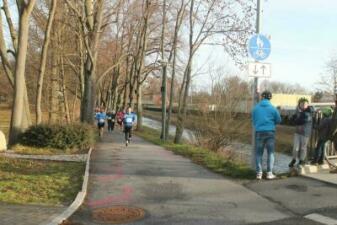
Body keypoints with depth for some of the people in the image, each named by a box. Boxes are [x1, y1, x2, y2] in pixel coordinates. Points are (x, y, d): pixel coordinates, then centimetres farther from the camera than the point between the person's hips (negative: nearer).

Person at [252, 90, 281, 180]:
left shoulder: (256, 108, 0)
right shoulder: (272, 108, -4)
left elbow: (253, 120, 8)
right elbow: (278, 120, 5)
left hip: (259, 132, 1)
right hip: (270, 132, -1)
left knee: (258, 153, 8)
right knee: (270, 153, 9)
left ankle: (259, 173, 6)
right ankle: (269, 173, 8)